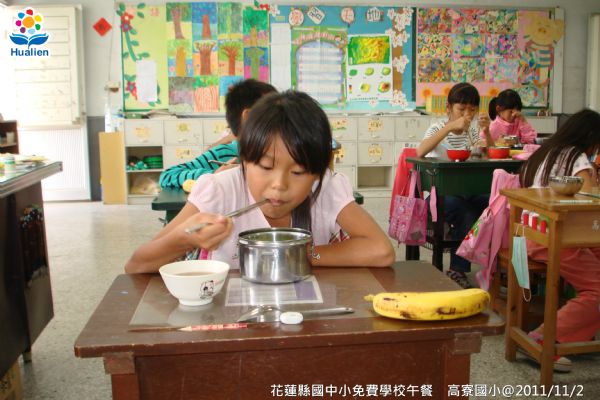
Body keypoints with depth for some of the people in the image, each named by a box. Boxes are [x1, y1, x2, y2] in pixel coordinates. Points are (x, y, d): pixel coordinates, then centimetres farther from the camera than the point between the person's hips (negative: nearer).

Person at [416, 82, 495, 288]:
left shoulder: (471, 132, 15)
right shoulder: (438, 128, -2)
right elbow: (420, 152, -23)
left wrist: (487, 131, -7)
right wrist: (449, 127, -28)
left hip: (467, 192, 5)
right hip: (440, 194, -5)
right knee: (467, 215, -35)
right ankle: (458, 269, -21)